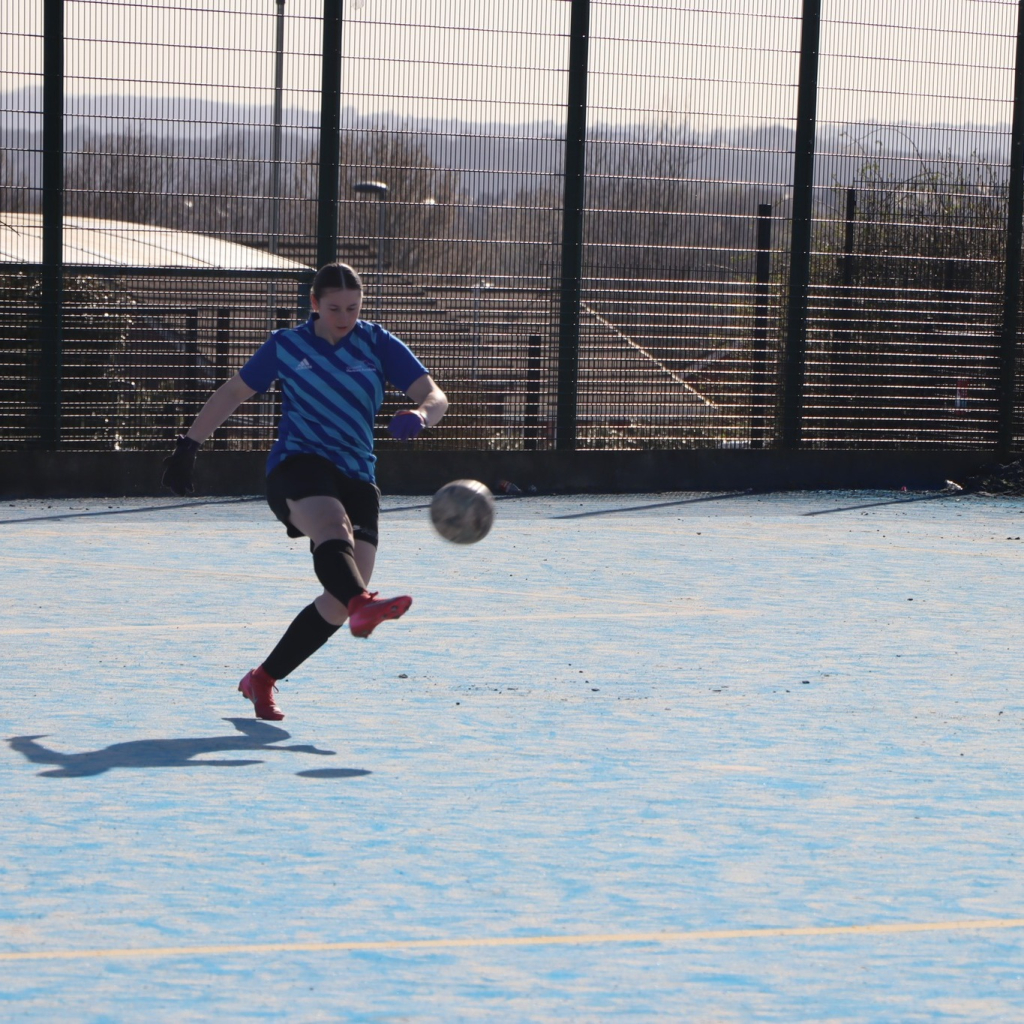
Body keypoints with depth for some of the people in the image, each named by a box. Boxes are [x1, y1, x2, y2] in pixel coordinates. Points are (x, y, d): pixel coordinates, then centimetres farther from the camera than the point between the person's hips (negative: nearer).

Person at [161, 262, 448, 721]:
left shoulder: (378, 344, 7)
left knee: (338, 603, -11)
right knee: (332, 523, -39)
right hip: (297, 464, -3)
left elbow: (435, 396, 0)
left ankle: (262, 680, 4)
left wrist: (419, 415, -24)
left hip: (356, 477, 3)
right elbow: (233, 393, 21)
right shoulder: (285, 346, 8)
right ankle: (361, 604, -69)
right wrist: (188, 446, 21)